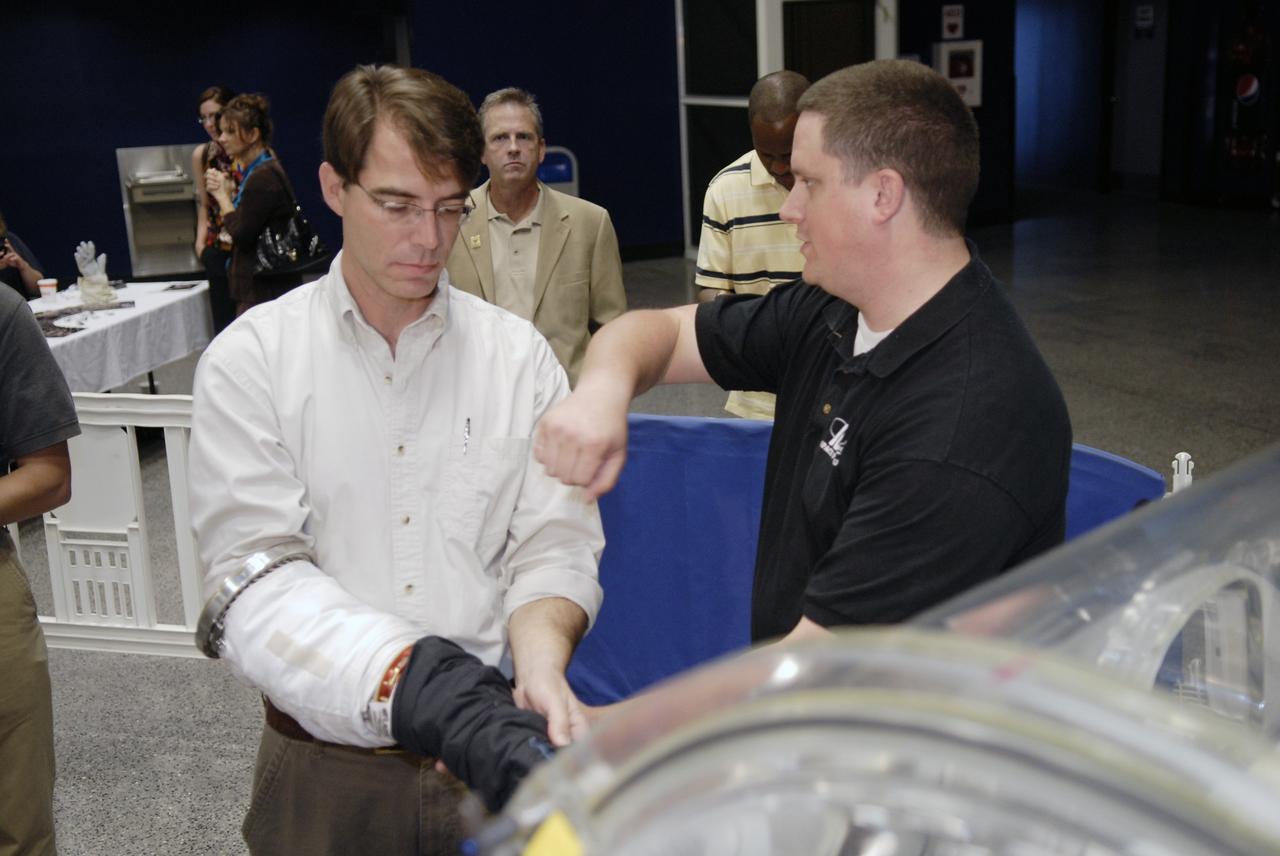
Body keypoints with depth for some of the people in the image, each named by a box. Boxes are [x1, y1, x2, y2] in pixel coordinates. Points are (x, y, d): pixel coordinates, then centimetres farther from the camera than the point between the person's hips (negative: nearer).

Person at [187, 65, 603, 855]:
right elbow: (258, 578, -14)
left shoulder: (519, 355, 0)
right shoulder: (251, 359, -5)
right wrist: (420, 687, -29)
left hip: (492, 758, 1)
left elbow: (555, 545, -3)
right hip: (330, 767, -1)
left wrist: (541, 659, -24)